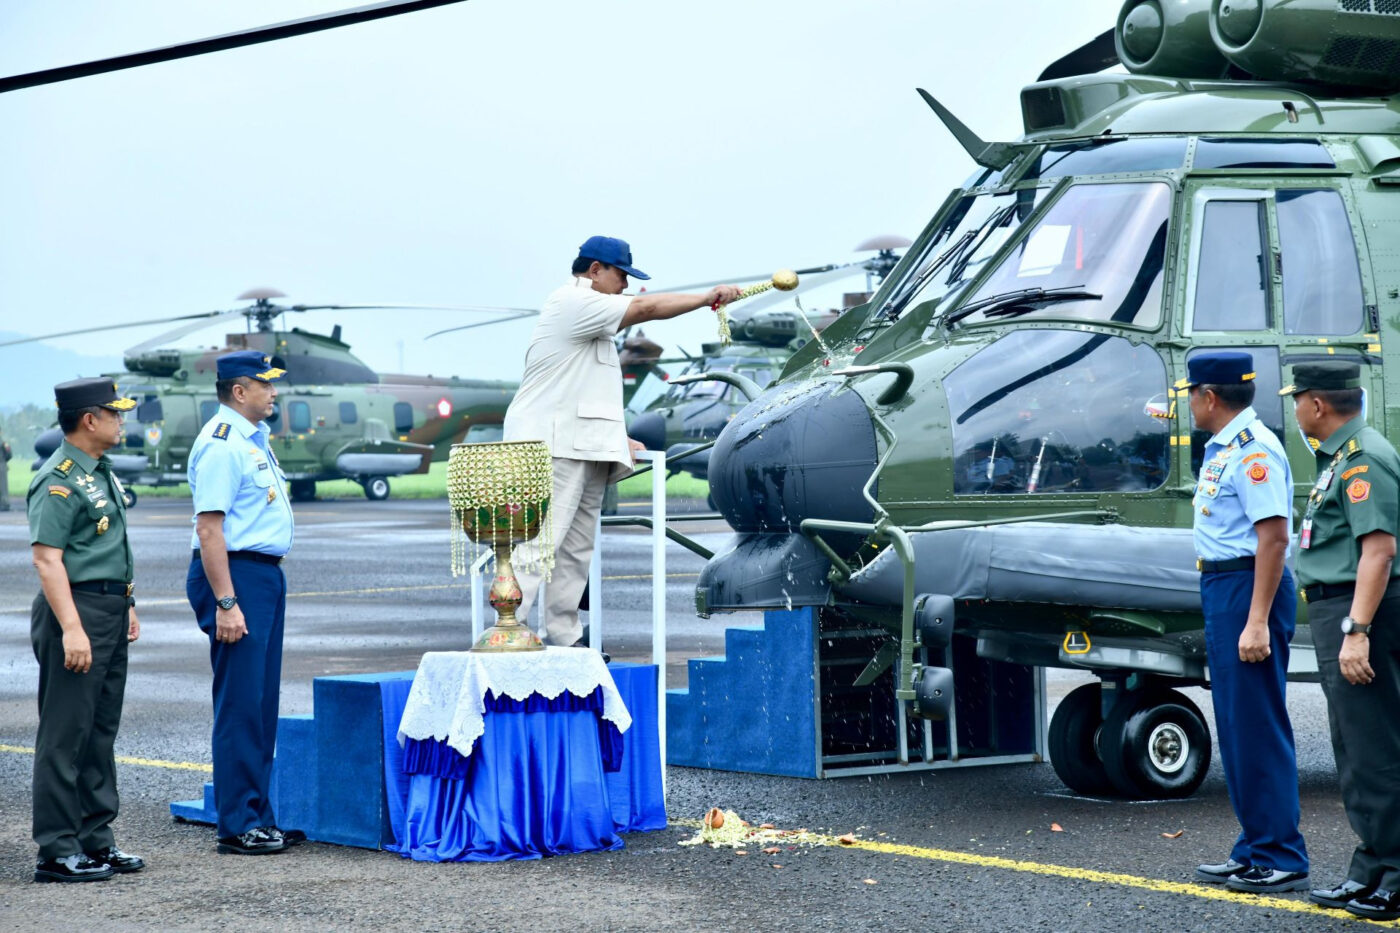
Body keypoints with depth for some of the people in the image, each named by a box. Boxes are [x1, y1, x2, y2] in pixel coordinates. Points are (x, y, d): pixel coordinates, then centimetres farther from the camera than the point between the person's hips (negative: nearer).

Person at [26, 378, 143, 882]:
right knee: (65, 734, -6)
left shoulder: (101, 473, 15)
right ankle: (57, 852, -3)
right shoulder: (59, 480, -15)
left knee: (101, 731, 13)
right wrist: (71, 628, -26)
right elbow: (46, 558, -21)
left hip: (110, 611, 10)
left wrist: (126, 605, 23)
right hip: (77, 609, -10)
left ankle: (95, 839, 20)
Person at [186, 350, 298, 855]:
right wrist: (226, 603, -25)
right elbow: (209, 530, -20)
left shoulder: (254, 438, 16)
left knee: (261, 704, 12)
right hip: (236, 573, -10)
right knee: (239, 705, -7)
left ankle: (257, 817, 19)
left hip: (266, 573, 10)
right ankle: (237, 827, -3)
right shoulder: (220, 444, -15)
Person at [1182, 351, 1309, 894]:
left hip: (1249, 587, -11)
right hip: (1222, 589, 11)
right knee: (1235, 727, 13)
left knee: (1257, 727, -7)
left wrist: (1257, 622, -26)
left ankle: (1281, 859, -3)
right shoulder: (1222, 449, 16)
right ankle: (1254, 850, 21)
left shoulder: (1254, 449, -16)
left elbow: (1273, 537, -22)